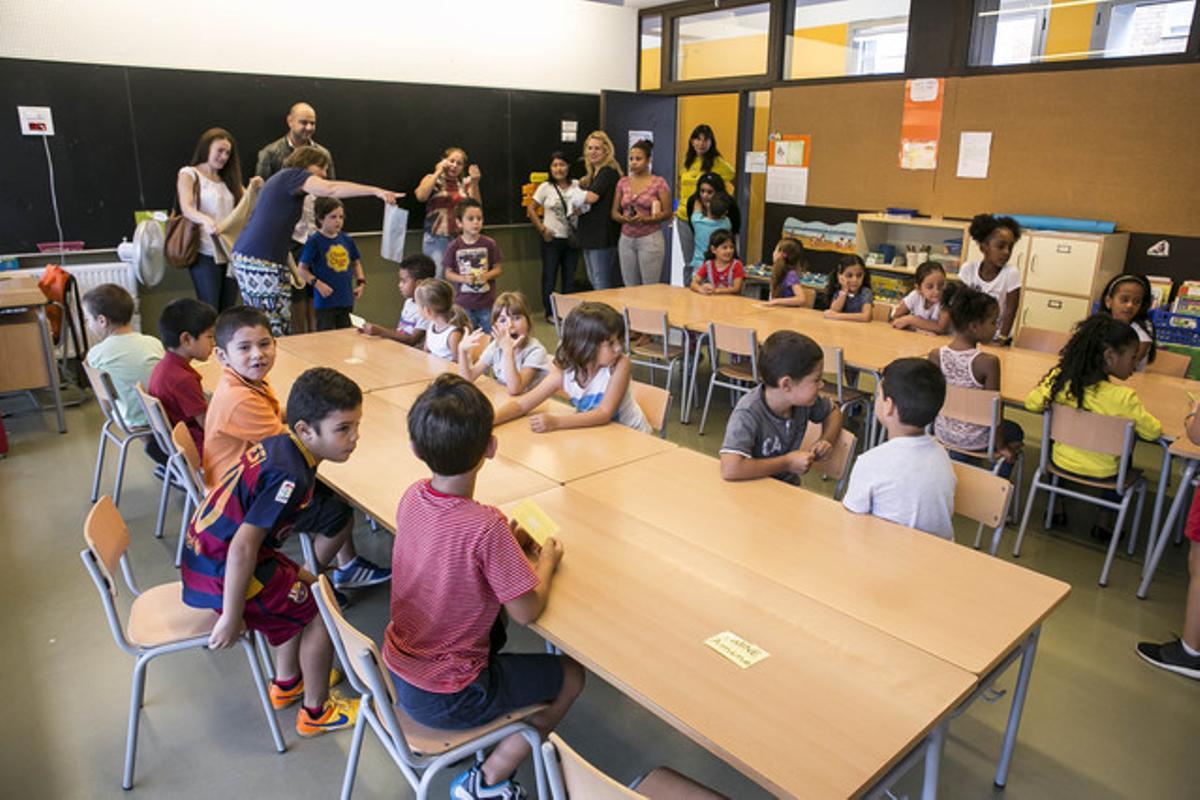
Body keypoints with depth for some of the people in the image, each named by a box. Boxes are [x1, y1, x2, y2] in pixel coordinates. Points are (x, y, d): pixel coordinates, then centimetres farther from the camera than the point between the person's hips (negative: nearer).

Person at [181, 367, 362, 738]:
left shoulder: (277, 444, 1)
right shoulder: (290, 476, -28)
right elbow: (242, 548, -31)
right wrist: (232, 617, -22)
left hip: (205, 551, 9)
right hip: (220, 572, -9)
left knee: (306, 587, 23)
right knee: (322, 612, 1)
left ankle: (287, 683, 38)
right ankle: (315, 712, 18)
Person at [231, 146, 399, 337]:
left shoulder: (280, 179, 26)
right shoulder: (293, 175, -3)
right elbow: (331, 189, -22)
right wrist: (376, 191, -26)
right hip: (262, 261, -10)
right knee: (276, 328, -10)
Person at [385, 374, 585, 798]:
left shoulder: (412, 497, -11)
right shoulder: (485, 527, -31)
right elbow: (526, 612, -21)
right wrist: (546, 561, -4)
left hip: (397, 669, 7)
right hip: (446, 697, -6)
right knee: (571, 676, 11)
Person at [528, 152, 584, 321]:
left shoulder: (576, 186, 3)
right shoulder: (546, 188, -2)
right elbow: (531, 209, 1)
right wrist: (542, 229, -6)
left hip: (571, 239, 2)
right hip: (552, 239, -2)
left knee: (569, 277, 9)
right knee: (549, 277, 2)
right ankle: (550, 313, 12)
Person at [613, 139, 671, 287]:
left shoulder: (658, 183, -1)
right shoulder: (622, 183, 10)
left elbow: (667, 213, -4)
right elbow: (614, 212, 11)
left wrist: (645, 219, -18)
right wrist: (624, 218, -11)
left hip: (650, 238, -4)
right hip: (626, 239, 4)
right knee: (630, 288, 4)